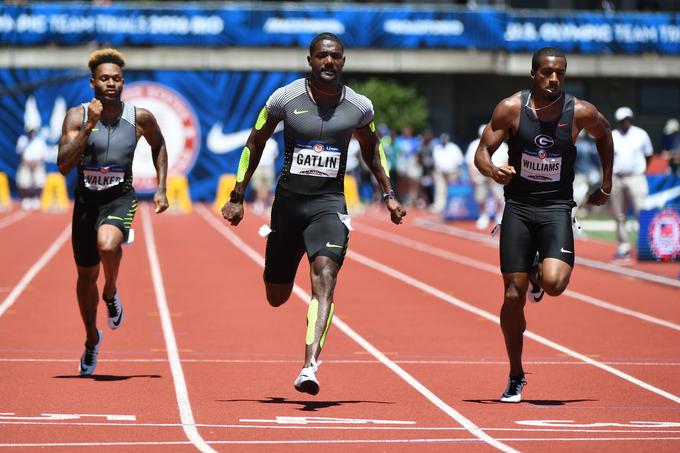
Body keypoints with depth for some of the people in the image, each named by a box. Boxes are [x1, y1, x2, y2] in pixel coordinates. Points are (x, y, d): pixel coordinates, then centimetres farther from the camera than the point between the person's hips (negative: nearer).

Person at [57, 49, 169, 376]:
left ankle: (111, 294, -2)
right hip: (86, 199, 1)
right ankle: (92, 340, 38)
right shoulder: (77, 116, -9)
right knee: (86, 276, 14)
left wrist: (161, 188, 10)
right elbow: (63, 166, -21)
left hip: (120, 198, -1)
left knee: (107, 245, -35)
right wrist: (89, 126, -27)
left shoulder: (140, 118, -6)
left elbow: (159, 145, 16)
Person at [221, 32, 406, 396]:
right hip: (288, 200, 0)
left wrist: (388, 195, 13)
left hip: (329, 203, 0)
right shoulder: (284, 99, -5)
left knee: (325, 276, -25)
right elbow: (255, 144, 6)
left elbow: (371, 150, 19)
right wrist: (237, 196, 5)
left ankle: (310, 366, -32)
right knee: (276, 297, 9)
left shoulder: (360, 107, 0)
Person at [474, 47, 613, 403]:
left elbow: (604, 133, 16)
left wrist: (606, 185, 19)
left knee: (553, 283, -25)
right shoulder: (511, 108, -7)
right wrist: (494, 171, -26)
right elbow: (481, 153, -4)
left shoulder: (580, 113, -6)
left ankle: (539, 275, 16)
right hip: (518, 208, 1)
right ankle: (515, 378, 18)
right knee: (513, 296, -1)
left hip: (556, 209, -1)